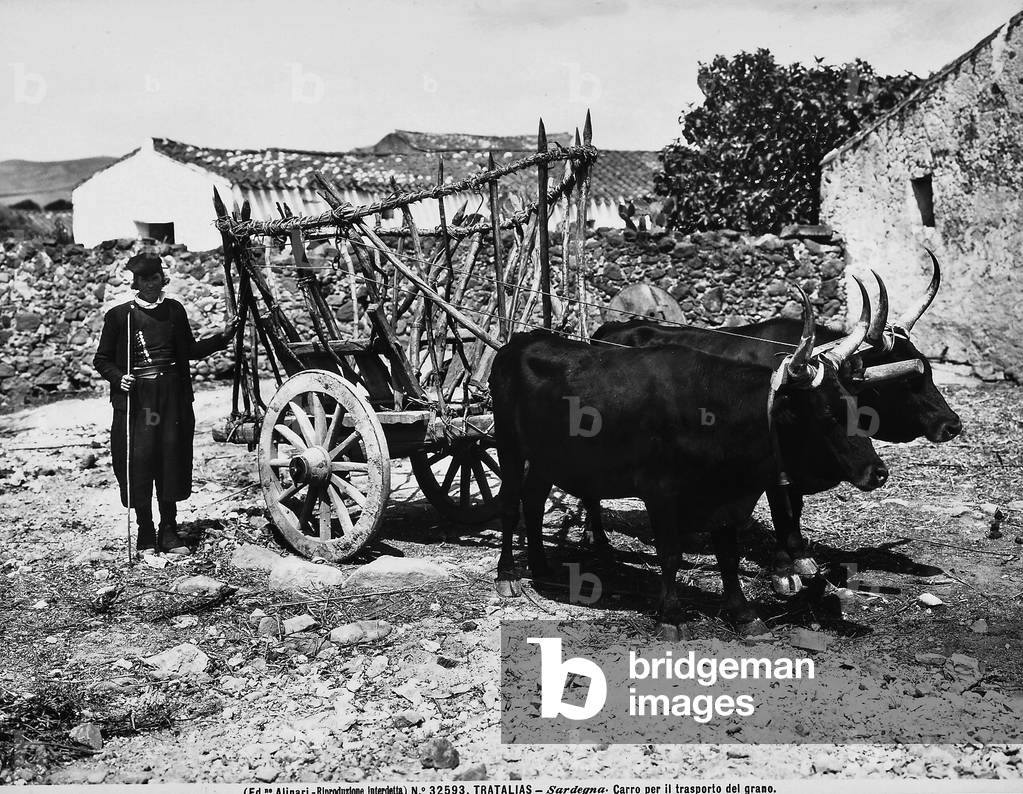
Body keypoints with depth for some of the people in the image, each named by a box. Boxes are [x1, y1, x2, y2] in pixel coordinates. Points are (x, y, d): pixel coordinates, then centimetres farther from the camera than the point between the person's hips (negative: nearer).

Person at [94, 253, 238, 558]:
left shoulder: (174, 310, 9)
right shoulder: (120, 315, 0)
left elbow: (190, 350, 17)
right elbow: (102, 360, 5)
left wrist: (222, 337, 6)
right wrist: (119, 378, -13)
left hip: (173, 397, 3)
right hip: (136, 399, -2)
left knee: (172, 461, 4)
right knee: (138, 462, -3)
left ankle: (169, 530, 16)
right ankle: (145, 533, 10)